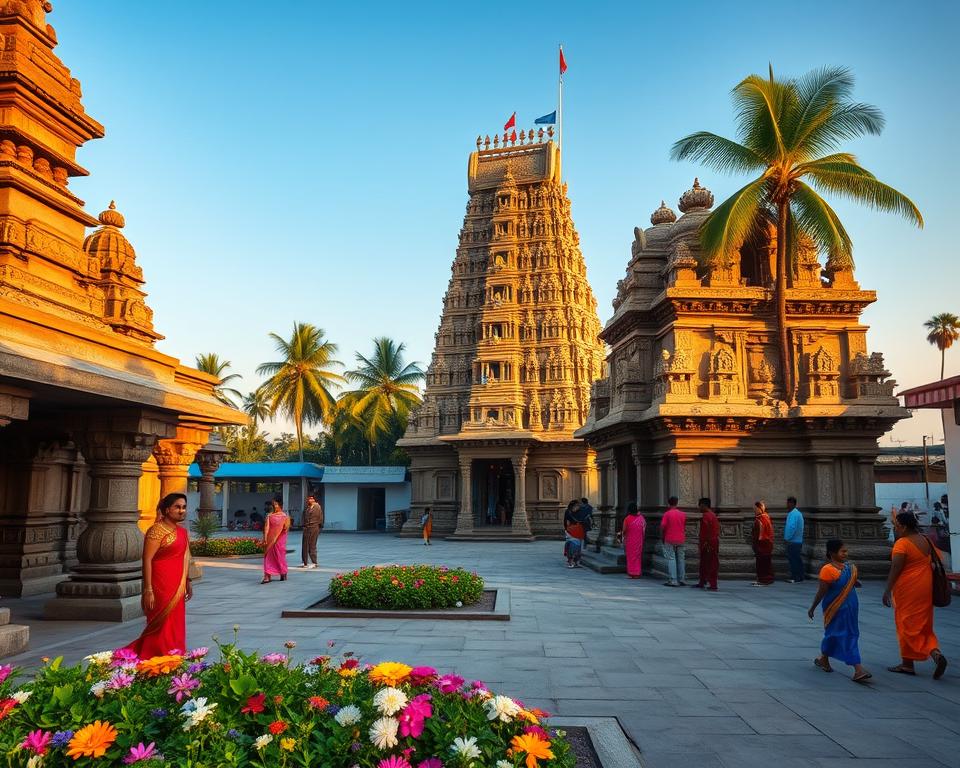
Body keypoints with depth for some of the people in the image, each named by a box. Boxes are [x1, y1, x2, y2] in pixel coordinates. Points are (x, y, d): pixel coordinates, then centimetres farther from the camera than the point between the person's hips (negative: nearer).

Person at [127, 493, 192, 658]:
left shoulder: (182, 532, 13)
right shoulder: (157, 530, -12)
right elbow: (147, 560, -16)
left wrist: (188, 582, 20)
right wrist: (148, 590, -20)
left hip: (177, 589, 8)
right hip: (161, 587, -8)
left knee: (175, 627, 11)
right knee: (162, 626, -2)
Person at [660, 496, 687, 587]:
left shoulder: (667, 514, -9)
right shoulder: (683, 514, 5)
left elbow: (662, 527, -12)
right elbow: (685, 527, 10)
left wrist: (662, 537, 1)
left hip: (670, 540, -4)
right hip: (681, 540, 4)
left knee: (671, 559, -1)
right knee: (681, 559, 11)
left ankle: (673, 580, -4)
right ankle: (682, 579, 15)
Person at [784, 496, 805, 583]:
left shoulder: (793, 514, -16)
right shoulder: (798, 513, 17)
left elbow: (791, 527, -23)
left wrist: (786, 538, -15)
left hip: (793, 541, -10)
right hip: (798, 540, 10)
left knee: (793, 559, -6)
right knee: (798, 559, 13)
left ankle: (795, 578, -4)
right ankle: (800, 577, 18)